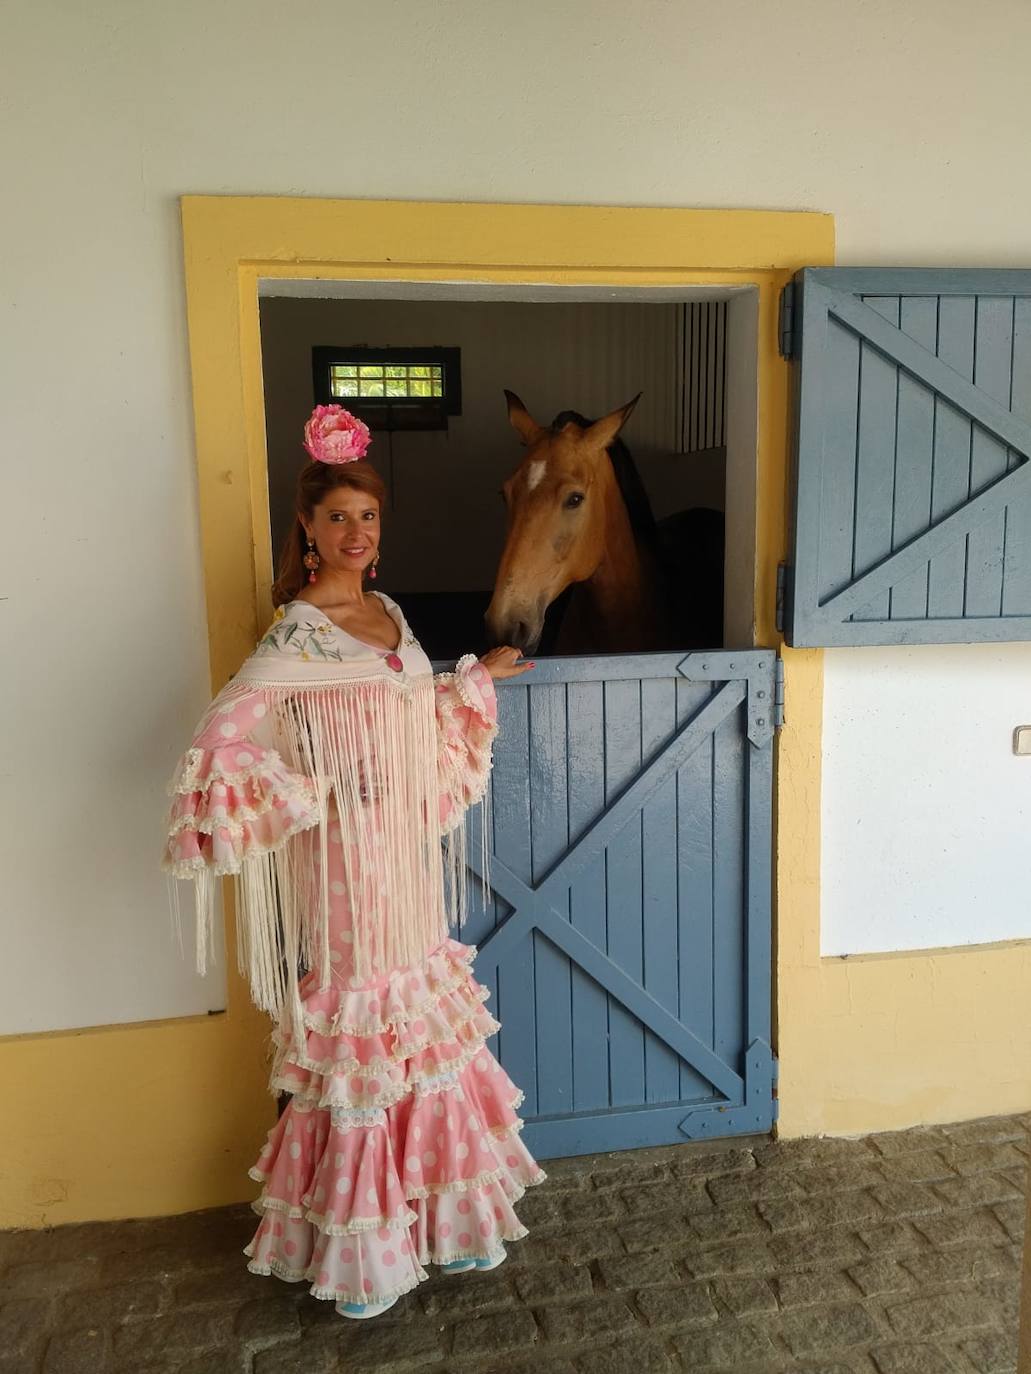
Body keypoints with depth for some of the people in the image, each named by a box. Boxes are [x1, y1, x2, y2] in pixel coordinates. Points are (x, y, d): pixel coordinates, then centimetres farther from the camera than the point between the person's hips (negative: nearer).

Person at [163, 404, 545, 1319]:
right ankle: (357, 1251, 28)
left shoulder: (390, 614, 8)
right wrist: (308, 799, -26)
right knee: (360, 1045, 6)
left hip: (411, 861, 7)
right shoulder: (297, 633, -15)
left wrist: (478, 677, 19)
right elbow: (220, 738, -23)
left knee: (428, 1038, 17)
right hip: (347, 865, -7)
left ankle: (439, 1216, 37)